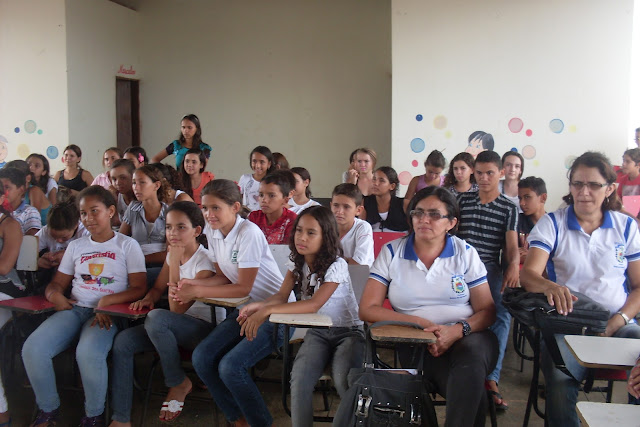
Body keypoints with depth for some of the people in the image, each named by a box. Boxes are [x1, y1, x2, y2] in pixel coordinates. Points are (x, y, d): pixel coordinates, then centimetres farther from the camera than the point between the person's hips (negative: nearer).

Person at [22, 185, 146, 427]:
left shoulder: (127, 245, 6)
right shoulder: (75, 246, 20)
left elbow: (139, 289, -2)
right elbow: (57, 283, 21)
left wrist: (107, 301, -18)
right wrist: (55, 294, -5)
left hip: (107, 313, -4)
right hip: (74, 308, 5)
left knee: (88, 353, -35)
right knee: (32, 349, -22)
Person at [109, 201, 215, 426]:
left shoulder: (205, 262, -17)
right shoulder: (173, 255, 7)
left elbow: (177, 308, -20)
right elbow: (158, 288, 18)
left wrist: (175, 262, -22)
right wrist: (147, 299, -7)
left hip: (201, 327, -7)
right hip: (174, 327, 7)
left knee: (156, 317, -36)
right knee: (122, 342, -15)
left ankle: (179, 383, -12)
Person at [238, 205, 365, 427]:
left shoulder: (336, 265, -15)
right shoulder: (297, 264, 5)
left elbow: (315, 304, -27)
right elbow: (281, 296, -8)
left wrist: (267, 310, -34)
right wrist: (258, 306, -32)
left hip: (348, 332, -4)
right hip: (317, 332, 4)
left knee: (343, 379, -31)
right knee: (300, 378, -25)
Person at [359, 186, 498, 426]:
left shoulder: (465, 253, 7)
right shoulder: (391, 253, 5)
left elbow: (487, 311, 4)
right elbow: (368, 309, -1)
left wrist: (457, 330, -18)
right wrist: (420, 323, -12)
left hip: (467, 337, 2)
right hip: (416, 343, -2)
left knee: (472, 355, -34)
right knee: (470, 390, -30)